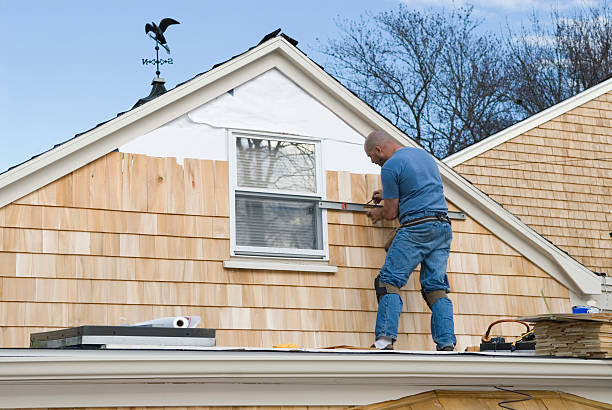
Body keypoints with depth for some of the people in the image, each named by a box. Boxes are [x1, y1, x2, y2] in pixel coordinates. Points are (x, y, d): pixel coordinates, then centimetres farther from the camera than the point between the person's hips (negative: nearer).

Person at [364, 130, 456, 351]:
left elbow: (391, 213, 0)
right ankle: (447, 344, -6)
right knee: (436, 287, 5)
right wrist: (388, 193, 43)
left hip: (416, 228, -8)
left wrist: (378, 213, 22)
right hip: (443, 227, 8)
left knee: (390, 281, -6)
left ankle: (385, 339, -19)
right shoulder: (423, 154, 21)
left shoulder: (390, 167, -4)